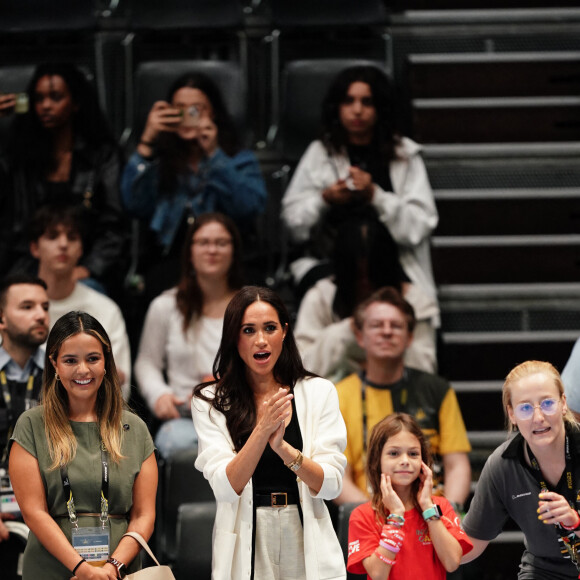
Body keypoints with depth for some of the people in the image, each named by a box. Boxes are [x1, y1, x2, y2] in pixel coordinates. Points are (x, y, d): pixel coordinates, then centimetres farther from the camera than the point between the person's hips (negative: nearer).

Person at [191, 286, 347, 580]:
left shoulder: (319, 392, 2)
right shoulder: (210, 402, 0)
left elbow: (330, 484, -6)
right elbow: (225, 487, -11)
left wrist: (283, 449, -23)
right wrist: (263, 430, -23)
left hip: (308, 549, 1)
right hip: (245, 551, -1)